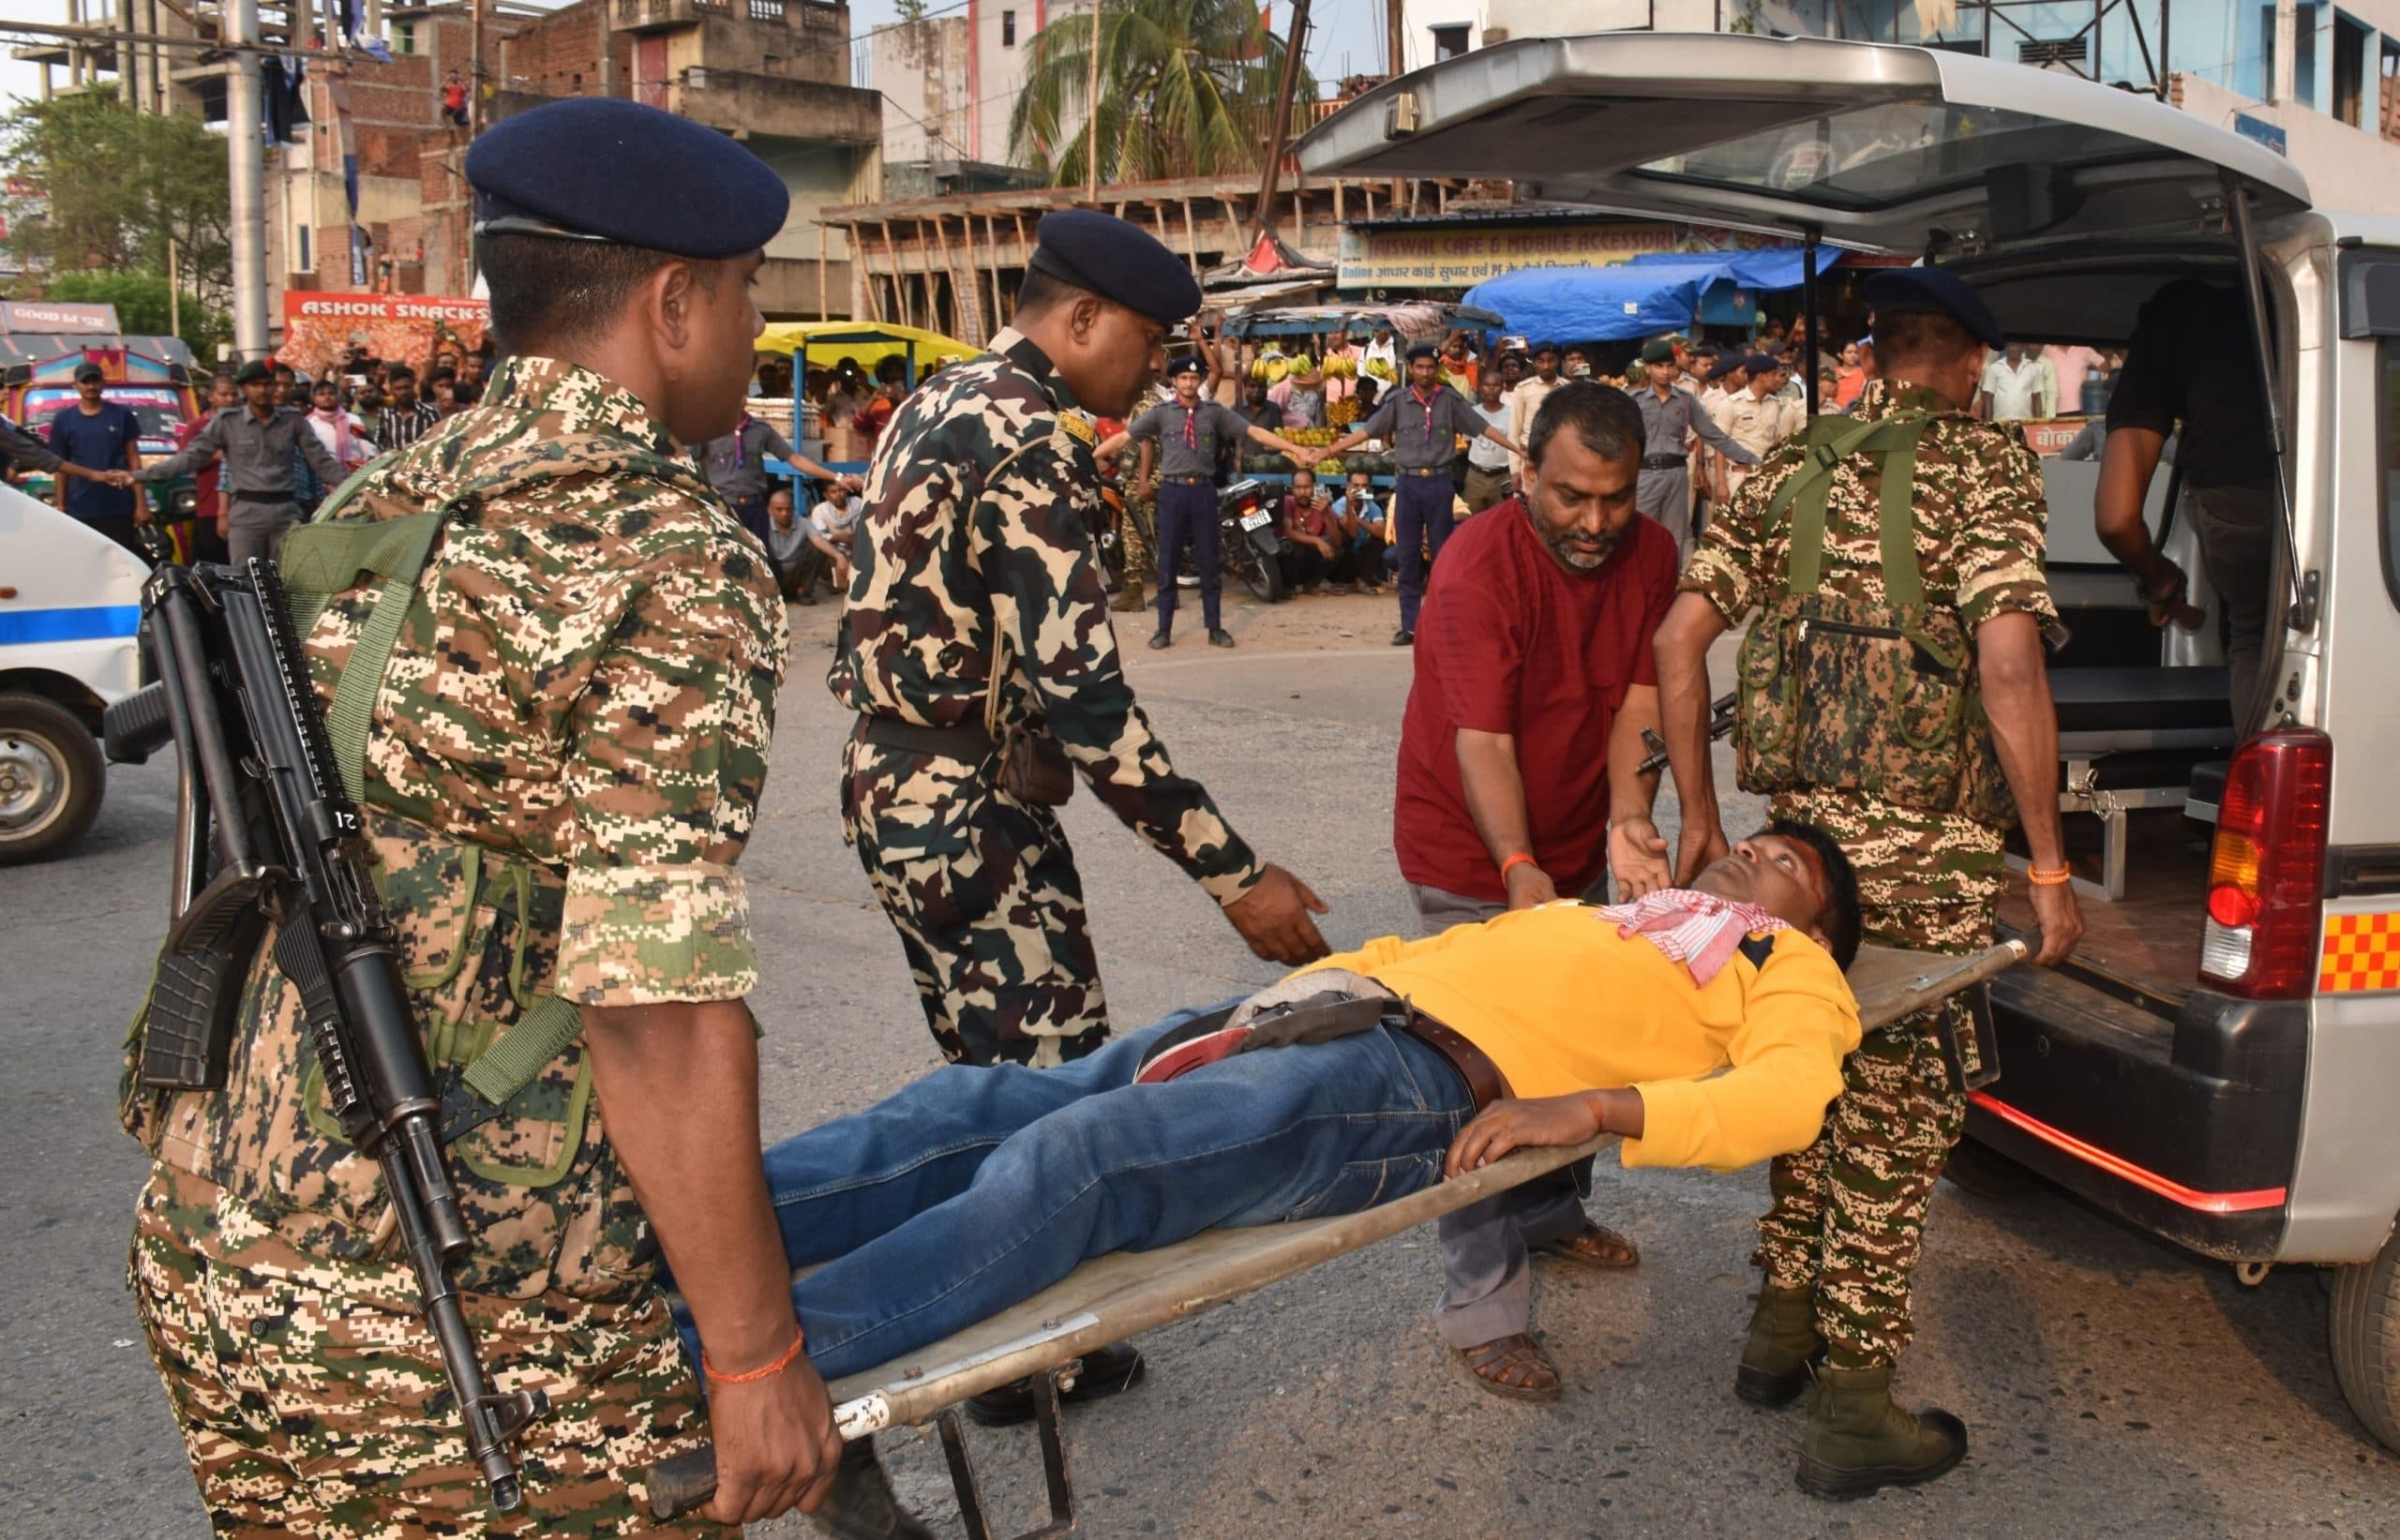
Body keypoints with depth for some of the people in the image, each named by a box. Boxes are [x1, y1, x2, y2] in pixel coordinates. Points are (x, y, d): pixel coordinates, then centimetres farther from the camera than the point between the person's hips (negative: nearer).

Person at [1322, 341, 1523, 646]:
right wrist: (1324, 453, -4)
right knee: (1408, 557, 3)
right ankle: (1409, 626, 7)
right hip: (1409, 483, 1)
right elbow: (1365, 431, 1)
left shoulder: (1450, 400, 0)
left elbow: (1484, 428, -1)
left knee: (1443, 555, 4)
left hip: (1439, 482, -1)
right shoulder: (1397, 401, 3)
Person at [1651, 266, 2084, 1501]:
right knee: (1897, 1113, 5)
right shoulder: (1984, 463, -7)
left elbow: (1679, 638, 2)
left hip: (1800, 832, 6)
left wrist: (1698, 816, 8)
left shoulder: (1791, 473, 9)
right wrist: (2050, 865, -13)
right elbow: (2007, 664, -19)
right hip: (1926, 856, -5)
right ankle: (1851, 1409, 14)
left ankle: (1783, 1330, 34)